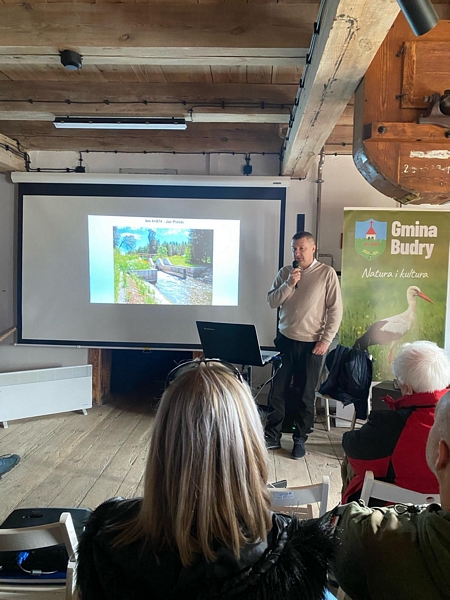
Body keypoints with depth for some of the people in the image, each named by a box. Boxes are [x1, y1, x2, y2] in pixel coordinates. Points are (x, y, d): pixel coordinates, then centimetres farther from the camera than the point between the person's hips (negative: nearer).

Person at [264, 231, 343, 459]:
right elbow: (271, 302, 1)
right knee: (277, 391, 7)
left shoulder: (327, 273, -5)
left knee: (306, 395, 7)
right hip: (285, 340, 3)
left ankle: (300, 439, 23)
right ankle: (272, 436, 21)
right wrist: (288, 284, -14)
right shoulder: (285, 272, 4)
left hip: (311, 344, -3)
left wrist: (326, 339, -9)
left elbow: (335, 310, -6)